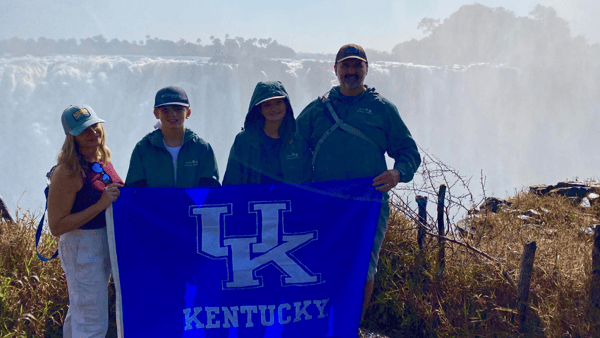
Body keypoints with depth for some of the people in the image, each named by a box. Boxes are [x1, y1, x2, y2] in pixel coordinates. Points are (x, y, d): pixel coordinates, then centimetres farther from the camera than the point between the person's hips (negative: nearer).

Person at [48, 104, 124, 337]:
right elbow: (56, 226, -22)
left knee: (78, 314, 24)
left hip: (106, 243, 8)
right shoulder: (67, 172, -21)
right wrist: (101, 205, -26)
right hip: (82, 247, -8)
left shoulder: (102, 159, 3)